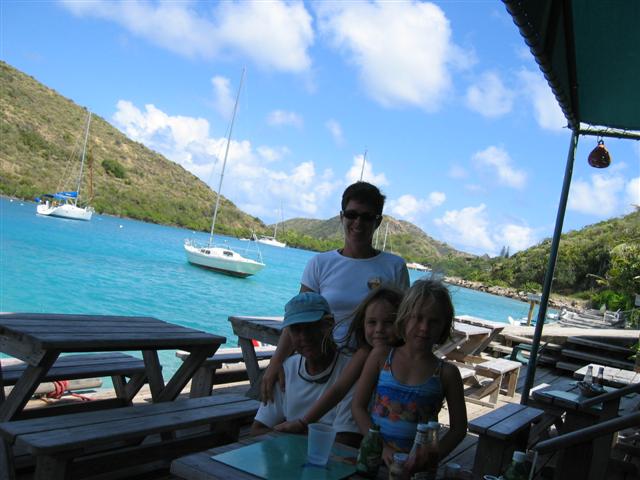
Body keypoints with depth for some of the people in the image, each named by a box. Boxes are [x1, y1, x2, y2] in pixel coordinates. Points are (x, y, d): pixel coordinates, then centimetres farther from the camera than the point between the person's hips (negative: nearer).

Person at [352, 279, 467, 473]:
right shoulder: (381, 356, 5)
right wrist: (383, 448, -7)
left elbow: (458, 428, 8)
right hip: (374, 456, 0)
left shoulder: (446, 373, 4)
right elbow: (358, 406, 3)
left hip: (416, 464, 0)